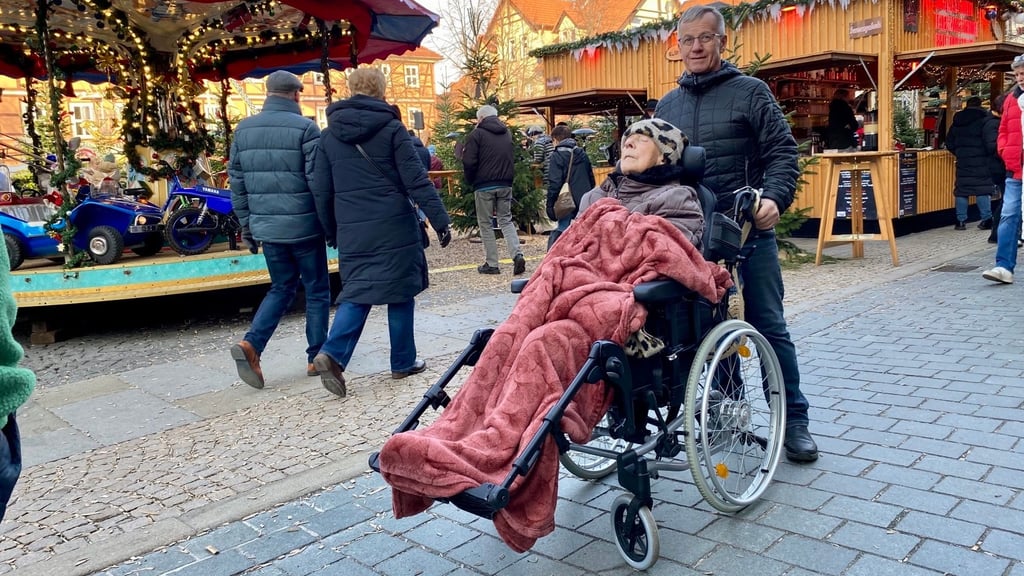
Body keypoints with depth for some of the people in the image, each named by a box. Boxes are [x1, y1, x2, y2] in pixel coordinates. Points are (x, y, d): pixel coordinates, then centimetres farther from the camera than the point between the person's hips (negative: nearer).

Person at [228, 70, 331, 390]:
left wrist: (247, 226, 17)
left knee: (281, 287, 19)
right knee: (317, 290, 10)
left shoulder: (243, 129, 6)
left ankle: (251, 345, 2)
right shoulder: (305, 128, -10)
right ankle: (316, 357, 16)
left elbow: (237, 182, 9)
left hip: (266, 227, 5)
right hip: (303, 225, -5)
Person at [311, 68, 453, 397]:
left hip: (352, 232, 3)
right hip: (393, 228, -3)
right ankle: (403, 362, 17)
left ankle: (332, 353, -10)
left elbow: (321, 191, 10)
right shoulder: (391, 128, -5)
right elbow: (416, 180, -10)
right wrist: (440, 220, -7)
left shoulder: (329, 135, 8)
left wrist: (332, 233, 20)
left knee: (357, 292, 10)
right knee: (400, 292, 9)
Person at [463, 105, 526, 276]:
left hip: (484, 186, -5)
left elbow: (469, 162, -12)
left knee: (485, 224, 5)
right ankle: (517, 255, -7)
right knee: (506, 220, 12)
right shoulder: (507, 134, 13)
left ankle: (491, 264, 5)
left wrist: (471, 181, 3)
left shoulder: (476, 134, -7)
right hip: (505, 185, 5)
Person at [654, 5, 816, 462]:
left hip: (748, 231, -4)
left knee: (769, 326, 1)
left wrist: (774, 198, -20)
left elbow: (783, 152, -4)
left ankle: (794, 420, 11)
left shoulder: (750, 92, 1)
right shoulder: (667, 106, 13)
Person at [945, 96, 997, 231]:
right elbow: (992, 143, -16)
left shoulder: (957, 121, 11)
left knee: (961, 190, 8)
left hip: (962, 162, 5)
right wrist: (993, 156, -2)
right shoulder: (987, 120, -8)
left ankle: (961, 220, 9)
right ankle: (986, 219, 0)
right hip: (981, 162, -5)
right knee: (983, 190, -1)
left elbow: (949, 144, 15)